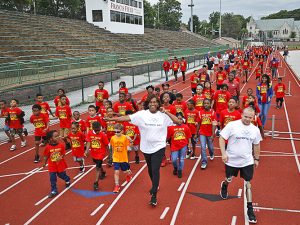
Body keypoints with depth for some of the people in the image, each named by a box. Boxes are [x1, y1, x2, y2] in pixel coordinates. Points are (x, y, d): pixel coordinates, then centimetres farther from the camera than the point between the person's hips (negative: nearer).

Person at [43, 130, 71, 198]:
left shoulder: (61, 145, -15)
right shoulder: (48, 147, -16)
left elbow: (63, 154, -4)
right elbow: (46, 156, -1)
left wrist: (61, 157, -24)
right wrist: (45, 163, 9)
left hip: (60, 164, 0)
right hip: (52, 165, 0)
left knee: (62, 175, 17)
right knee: (52, 178, 3)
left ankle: (67, 180, 51)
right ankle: (54, 191, 18)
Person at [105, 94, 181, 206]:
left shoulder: (163, 115, -6)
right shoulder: (142, 114, -6)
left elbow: (178, 121, -12)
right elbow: (127, 117, -11)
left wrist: (166, 112, -18)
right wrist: (111, 119, -17)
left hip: (159, 147, -2)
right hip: (146, 147, 3)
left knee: (155, 170, -10)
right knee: (150, 169, 20)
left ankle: (154, 196, -3)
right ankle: (155, 186, 47)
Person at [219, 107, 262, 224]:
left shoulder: (255, 129, -1)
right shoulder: (232, 125, -15)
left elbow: (256, 145, 13)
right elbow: (222, 138, -11)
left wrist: (256, 159, 16)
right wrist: (223, 153, -17)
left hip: (247, 161, 2)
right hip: (232, 160, -2)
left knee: (248, 184, 3)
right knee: (229, 179, 18)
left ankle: (250, 209, 12)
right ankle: (224, 185, 55)